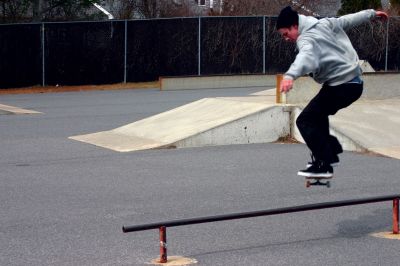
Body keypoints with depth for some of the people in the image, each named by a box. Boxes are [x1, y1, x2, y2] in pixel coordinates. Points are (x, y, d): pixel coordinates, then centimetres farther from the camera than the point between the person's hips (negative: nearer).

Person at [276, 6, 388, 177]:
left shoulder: (307, 38, -19)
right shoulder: (326, 24, 9)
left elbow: (305, 56, -42)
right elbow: (349, 19, 22)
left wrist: (290, 75, -60)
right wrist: (372, 14, 39)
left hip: (341, 85, -10)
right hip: (354, 82, 10)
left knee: (305, 121, -12)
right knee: (317, 115, 27)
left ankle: (323, 166, -15)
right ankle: (330, 153, 29)